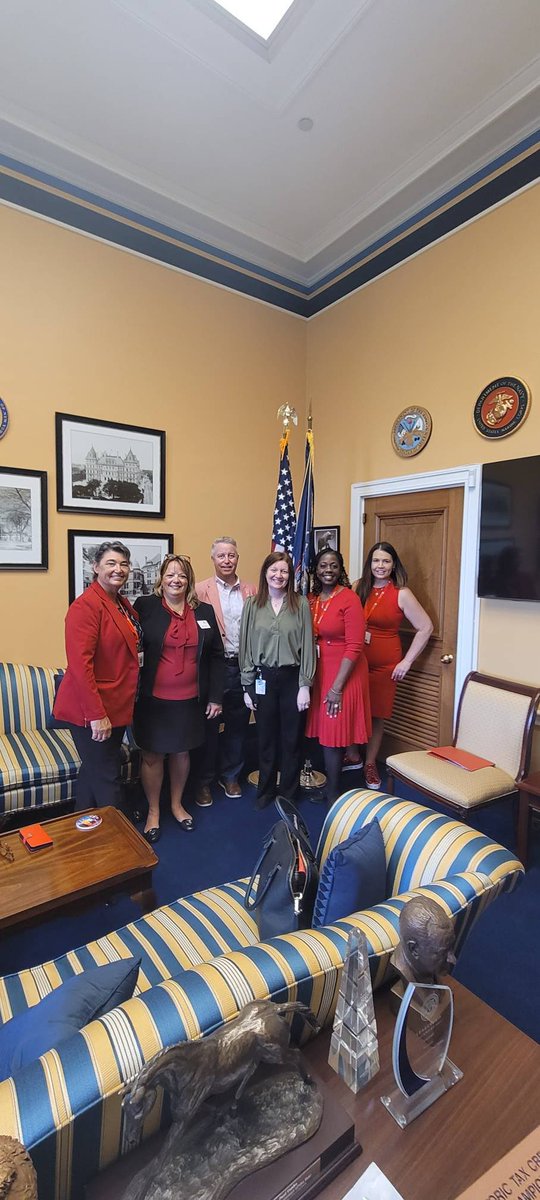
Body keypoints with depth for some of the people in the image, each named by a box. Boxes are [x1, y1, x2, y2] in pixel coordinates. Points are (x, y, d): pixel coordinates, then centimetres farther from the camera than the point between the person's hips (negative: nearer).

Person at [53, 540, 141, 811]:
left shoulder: (122, 604, 9)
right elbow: (80, 664, -23)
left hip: (116, 706, 9)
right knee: (106, 778, 3)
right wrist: (96, 714, -24)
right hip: (92, 710, -9)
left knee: (94, 772, 22)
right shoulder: (86, 605, -18)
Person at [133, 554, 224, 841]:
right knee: (152, 755, 11)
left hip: (190, 700, 3)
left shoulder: (204, 611, 2)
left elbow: (216, 655, 5)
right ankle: (153, 812, 33)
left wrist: (215, 697, 3)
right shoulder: (145, 606, -6)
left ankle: (177, 804, 40)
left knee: (182, 752, 18)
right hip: (154, 698, -2)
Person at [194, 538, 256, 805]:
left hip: (244, 667, 3)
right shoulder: (200, 590, -3)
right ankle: (204, 781, 27)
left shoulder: (251, 591, 7)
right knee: (209, 725, 9)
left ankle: (230, 776, 34)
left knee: (238, 724, 14)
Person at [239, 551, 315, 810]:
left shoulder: (301, 604, -2)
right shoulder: (252, 604, 1)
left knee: (292, 738, 11)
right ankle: (265, 791, 34)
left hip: (292, 678, -1)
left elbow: (307, 645, -3)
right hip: (263, 679, 1)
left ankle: (288, 794, 31)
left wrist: (305, 685, -6)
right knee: (266, 738, 14)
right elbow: (246, 646, 2)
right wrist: (247, 686, 1)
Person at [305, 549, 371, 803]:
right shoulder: (311, 599, 5)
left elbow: (354, 647, -17)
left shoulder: (349, 599, -14)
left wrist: (337, 687, -17)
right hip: (319, 671, 6)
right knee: (322, 731, 13)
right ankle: (326, 783, 32)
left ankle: (333, 793, 22)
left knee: (334, 734, 3)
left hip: (344, 673, -5)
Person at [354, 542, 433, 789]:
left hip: (384, 664, -2)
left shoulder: (401, 594, -8)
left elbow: (425, 627, -6)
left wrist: (407, 661, -7)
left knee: (376, 715, 9)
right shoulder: (358, 587, 2)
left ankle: (370, 764, 29)